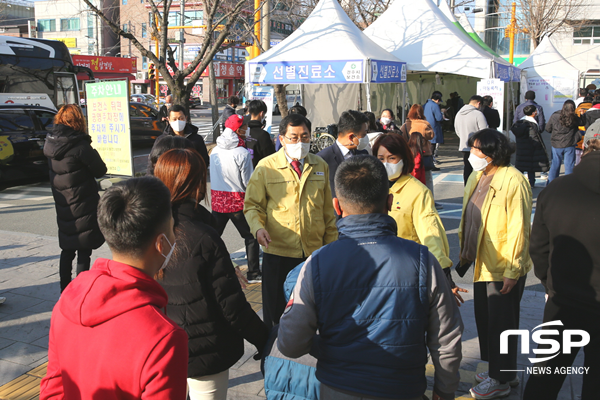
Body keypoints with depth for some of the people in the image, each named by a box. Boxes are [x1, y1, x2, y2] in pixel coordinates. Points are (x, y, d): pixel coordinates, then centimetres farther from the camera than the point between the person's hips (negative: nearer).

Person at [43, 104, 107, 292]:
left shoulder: (50, 143, 0)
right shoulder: (80, 146, -20)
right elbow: (100, 170, -12)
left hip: (62, 206, 7)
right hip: (83, 207, -7)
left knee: (67, 250, 19)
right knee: (83, 252, 1)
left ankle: (65, 291, 27)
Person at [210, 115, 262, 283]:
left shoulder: (214, 151, 1)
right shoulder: (242, 153, -15)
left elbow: (213, 176, 11)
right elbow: (249, 183, -10)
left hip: (217, 199, 5)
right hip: (237, 201, -5)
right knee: (251, 237, 8)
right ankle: (253, 273, 11)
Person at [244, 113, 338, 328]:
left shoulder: (320, 166, 9)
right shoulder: (266, 167, -2)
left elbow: (328, 210, 13)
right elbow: (252, 205, 1)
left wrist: (331, 244, 11)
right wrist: (258, 227, -19)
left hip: (314, 252, 3)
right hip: (278, 253, -3)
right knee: (276, 313, 6)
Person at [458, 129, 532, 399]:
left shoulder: (513, 181, -19)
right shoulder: (476, 177, 7)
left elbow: (518, 229, -20)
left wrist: (512, 271, -20)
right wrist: (465, 253, 14)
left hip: (504, 267, -8)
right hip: (483, 263, 8)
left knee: (500, 324, 5)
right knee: (485, 319, 18)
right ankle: (499, 370, 35)